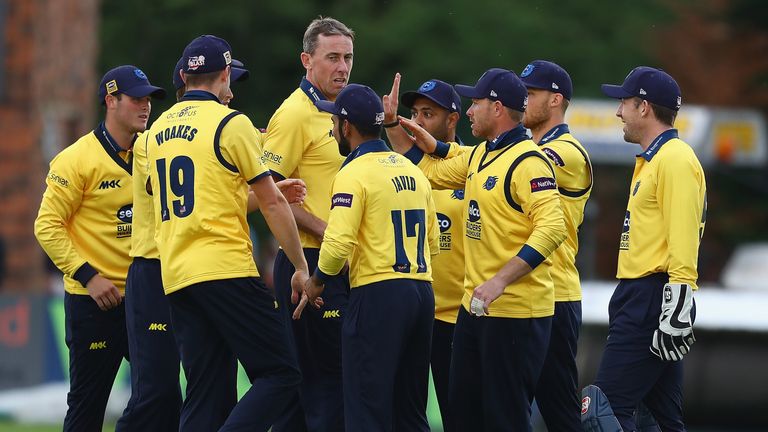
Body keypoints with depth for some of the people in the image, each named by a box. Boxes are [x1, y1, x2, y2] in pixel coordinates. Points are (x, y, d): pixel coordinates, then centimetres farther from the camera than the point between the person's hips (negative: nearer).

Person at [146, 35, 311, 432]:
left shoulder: (158, 129, 15)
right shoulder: (230, 123, -4)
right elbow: (271, 204, -2)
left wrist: (261, 193, 34)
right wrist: (301, 267, 6)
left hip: (175, 277, 7)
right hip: (226, 270, -7)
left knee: (204, 395, 7)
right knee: (279, 375, -6)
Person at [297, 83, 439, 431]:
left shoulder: (354, 173, -8)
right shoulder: (413, 171, 15)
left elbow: (338, 243, -17)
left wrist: (317, 281, -1)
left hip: (377, 295, -8)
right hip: (422, 291, 8)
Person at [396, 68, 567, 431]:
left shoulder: (528, 160, -16)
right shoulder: (479, 156, 13)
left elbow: (552, 228, -26)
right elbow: (429, 171, 29)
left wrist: (500, 281, -29)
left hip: (516, 311, -10)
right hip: (474, 306, 10)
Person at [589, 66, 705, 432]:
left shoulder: (676, 159, -12)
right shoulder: (651, 161, 21)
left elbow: (683, 250, -20)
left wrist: (675, 318, -24)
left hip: (653, 302, -11)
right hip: (638, 300, 11)